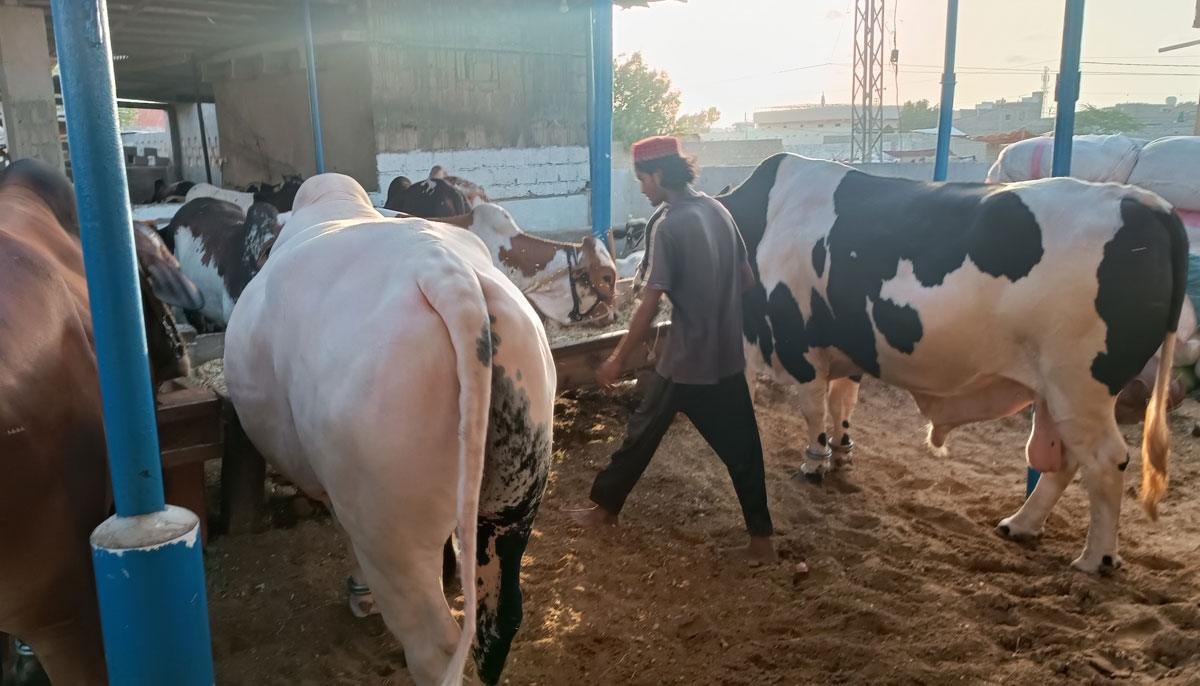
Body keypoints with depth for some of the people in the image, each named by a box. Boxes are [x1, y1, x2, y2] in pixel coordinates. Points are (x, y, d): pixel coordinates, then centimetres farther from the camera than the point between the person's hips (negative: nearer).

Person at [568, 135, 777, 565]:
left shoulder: (670, 227, -17)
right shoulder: (719, 211, 5)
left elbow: (649, 304, -18)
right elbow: (747, 280, 12)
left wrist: (618, 360, -10)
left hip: (684, 363, -6)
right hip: (728, 358, 7)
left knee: (642, 435, 12)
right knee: (741, 448, 11)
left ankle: (605, 509, 30)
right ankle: (761, 540, 17)